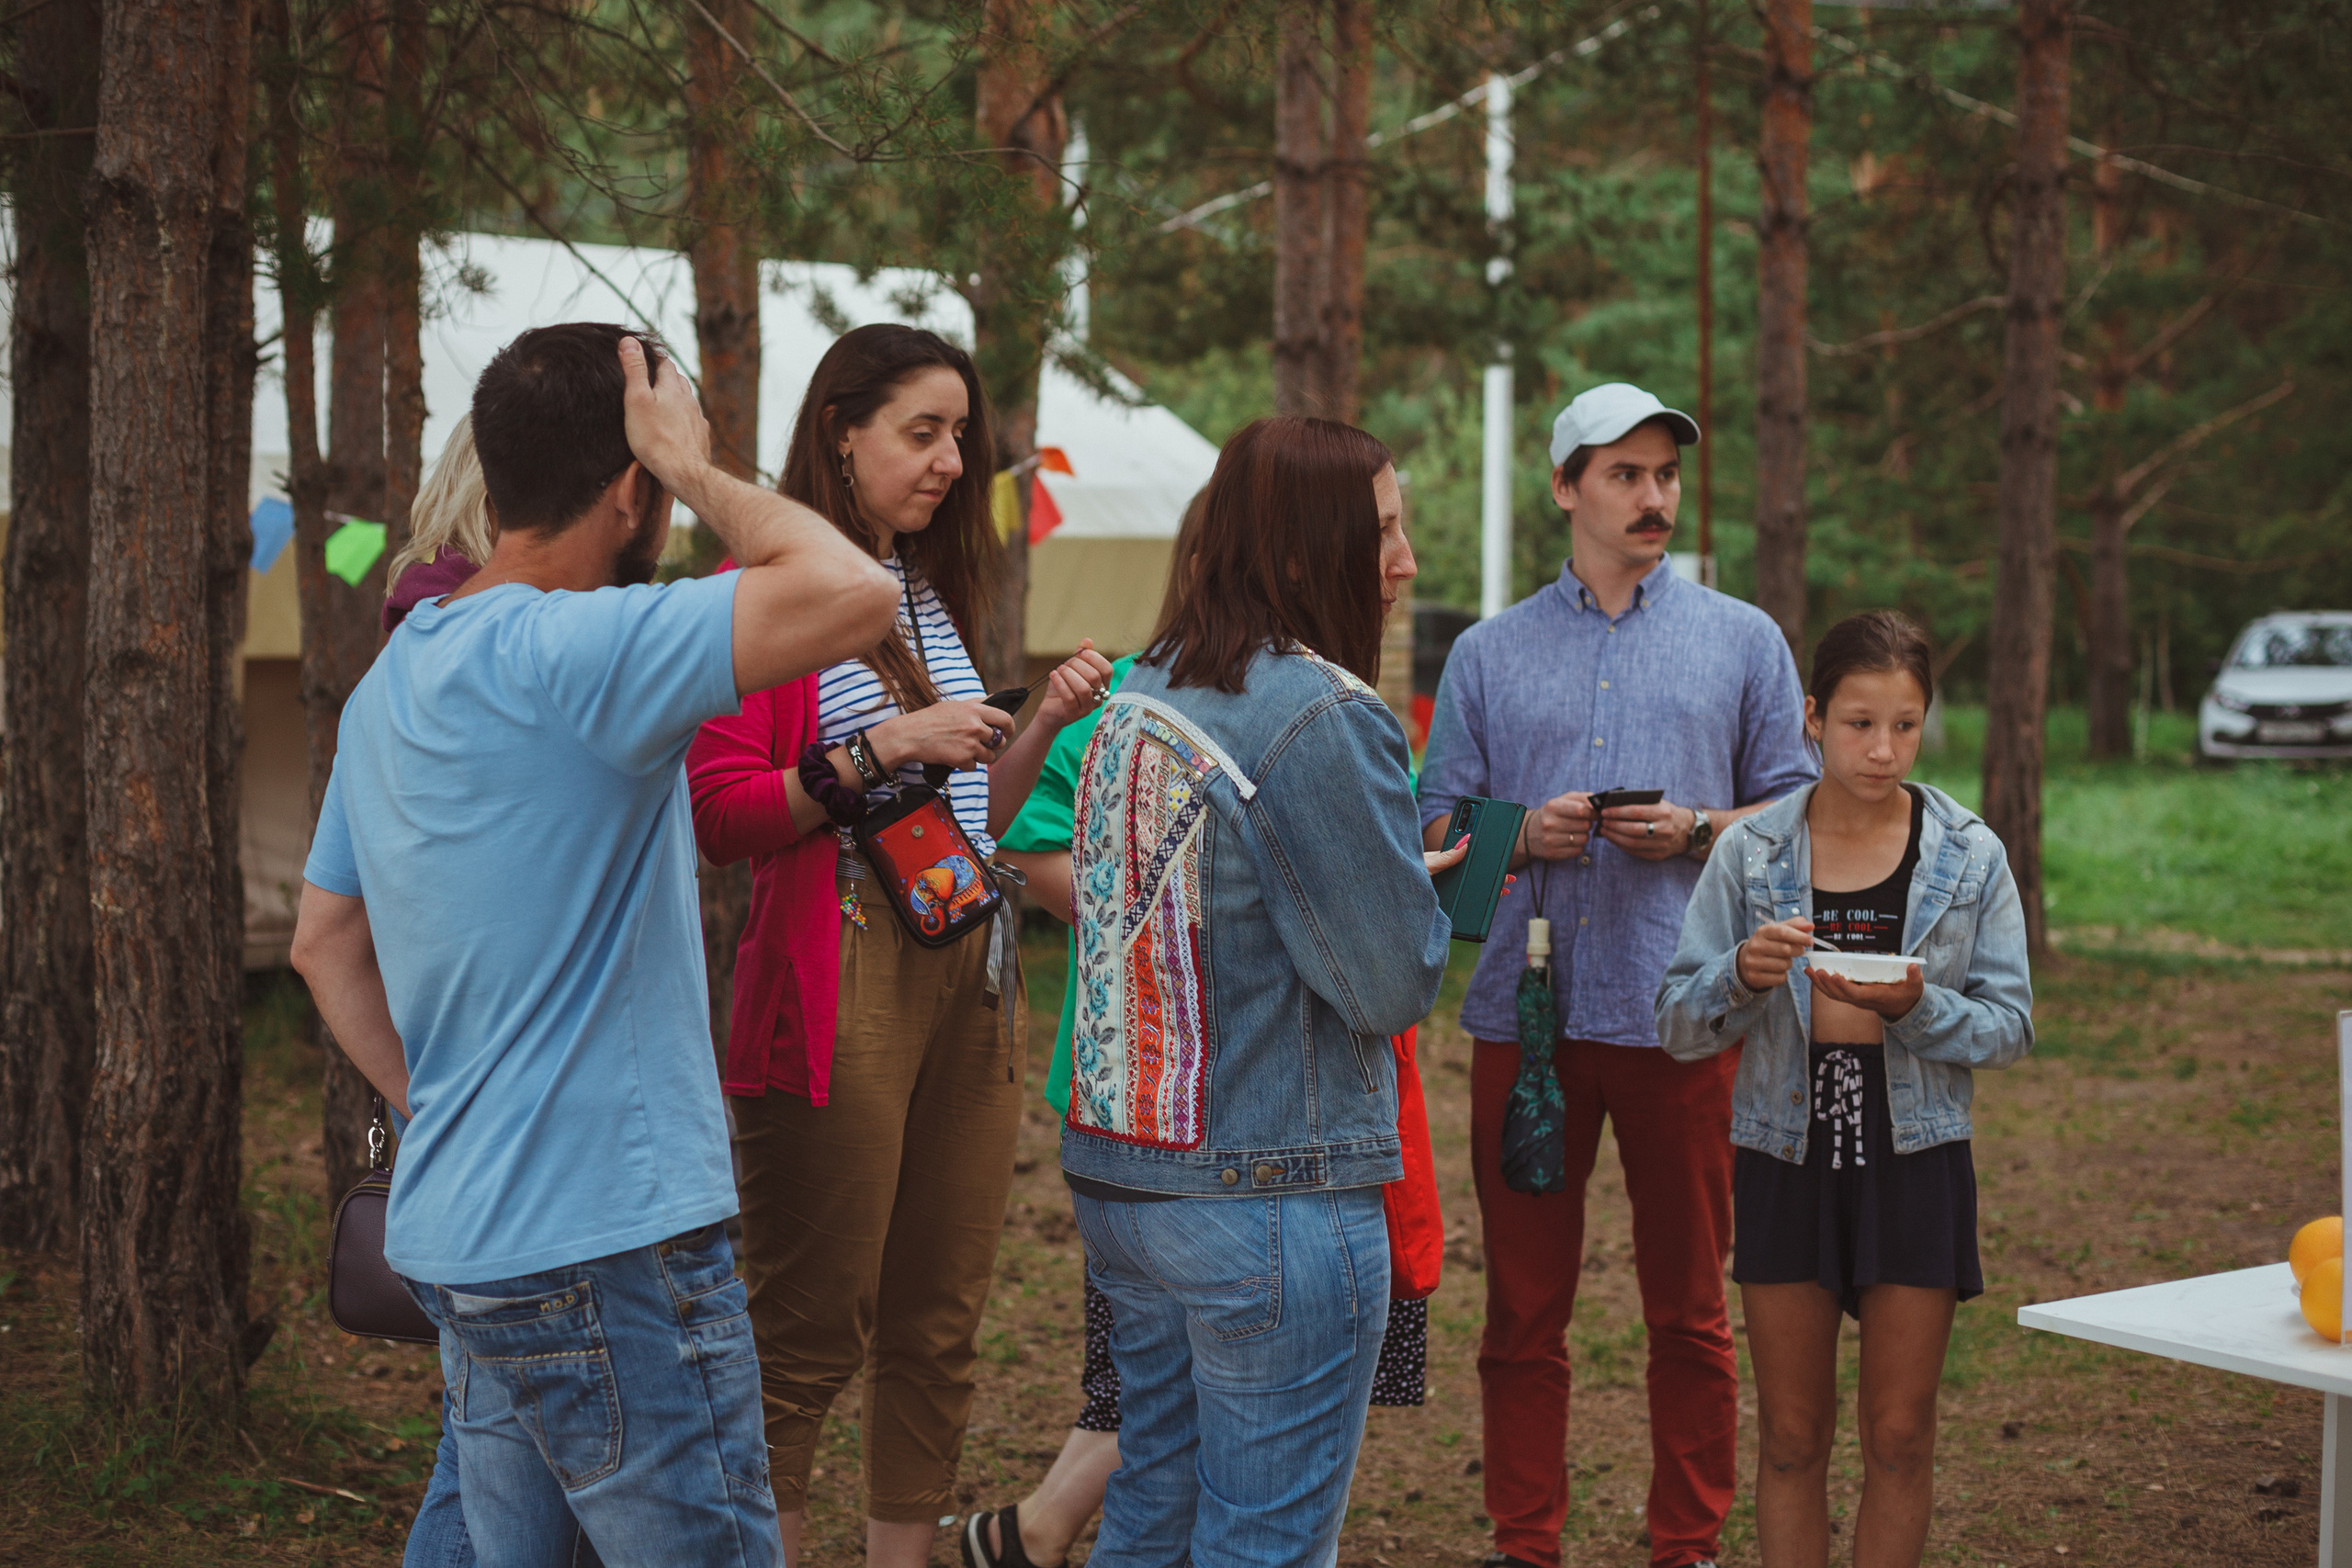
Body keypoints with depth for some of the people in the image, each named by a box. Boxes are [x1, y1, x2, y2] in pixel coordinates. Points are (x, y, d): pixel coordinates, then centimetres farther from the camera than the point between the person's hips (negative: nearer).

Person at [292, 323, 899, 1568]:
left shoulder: (392, 681, 11)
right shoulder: (573, 651, -18)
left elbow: (323, 944, 19)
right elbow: (852, 591, -29)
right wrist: (697, 473, -13)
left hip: (457, 1234, 9)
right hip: (608, 1247, -9)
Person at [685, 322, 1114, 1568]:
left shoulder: (933, 595, 19)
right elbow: (717, 816, -12)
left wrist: (1042, 726, 8)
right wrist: (878, 750, -17)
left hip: (972, 976, 8)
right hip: (842, 984, -7)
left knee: (939, 1327, 10)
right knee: (810, 1335, -4)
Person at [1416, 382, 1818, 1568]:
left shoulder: (1743, 640, 10)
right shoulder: (1489, 654, 12)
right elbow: (1435, 827, 11)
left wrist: (1695, 831, -10)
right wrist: (1523, 835, -8)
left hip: (1681, 1014, -1)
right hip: (1523, 1013, 1)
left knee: (1689, 1307, 5)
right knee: (1522, 1306, 5)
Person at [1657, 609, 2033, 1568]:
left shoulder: (1969, 857, -1)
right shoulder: (1750, 854, -1)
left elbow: (2011, 1027, -2)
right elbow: (1677, 1026, -1)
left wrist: (1914, 1005, -20)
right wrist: (1743, 976, -21)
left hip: (1914, 1160, 0)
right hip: (1786, 1159, 0)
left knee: (1900, 1434, 6)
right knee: (1792, 1433, 8)